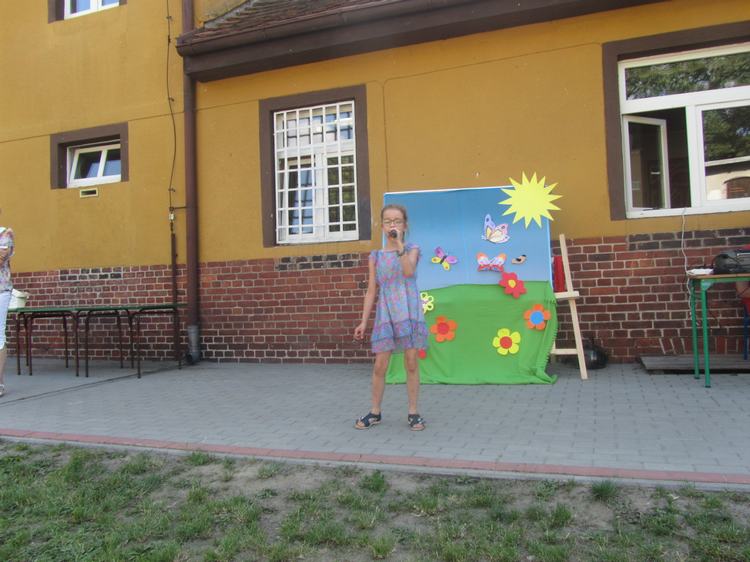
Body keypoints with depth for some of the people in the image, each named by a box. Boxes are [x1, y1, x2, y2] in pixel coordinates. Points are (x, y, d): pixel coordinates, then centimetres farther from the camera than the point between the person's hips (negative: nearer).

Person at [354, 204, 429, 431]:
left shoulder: (412, 249, 3)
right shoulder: (376, 255, 7)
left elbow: (409, 271, -19)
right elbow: (372, 290, 8)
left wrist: (399, 244, -22)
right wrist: (363, 321, 5)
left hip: (409, 313, -1)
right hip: (385, 315, 2)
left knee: (411, 363, 4)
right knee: (380, 365, 2)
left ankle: (413, 412, 16)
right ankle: (375, 412, 17)